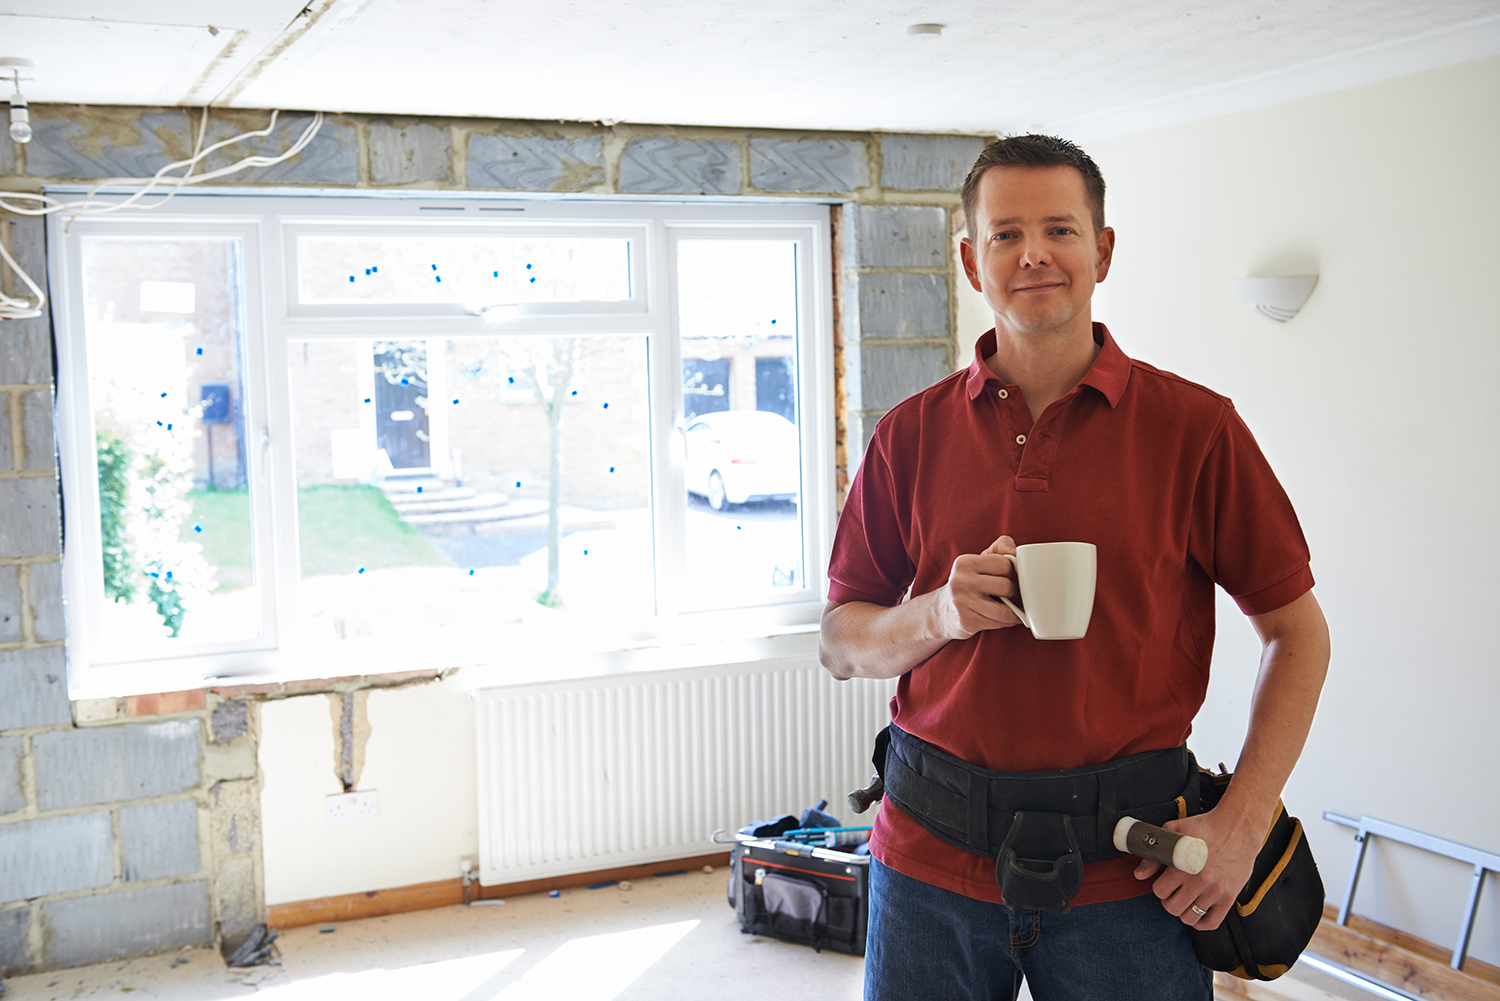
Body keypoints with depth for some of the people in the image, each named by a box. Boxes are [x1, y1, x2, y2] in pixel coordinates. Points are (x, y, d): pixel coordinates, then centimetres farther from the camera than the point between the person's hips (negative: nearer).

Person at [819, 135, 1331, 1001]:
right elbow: (842, 645, 7)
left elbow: (1298, 632, 2)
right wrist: (939, 615, -14)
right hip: (934, 858, 2)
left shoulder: (1193, 427, -2)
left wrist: (1242, 824, -7)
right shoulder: (912, 434, 4)